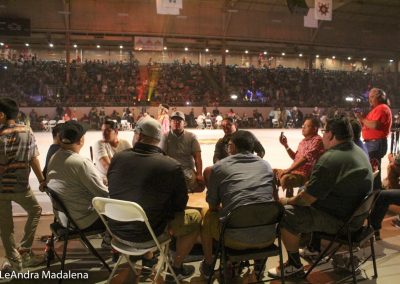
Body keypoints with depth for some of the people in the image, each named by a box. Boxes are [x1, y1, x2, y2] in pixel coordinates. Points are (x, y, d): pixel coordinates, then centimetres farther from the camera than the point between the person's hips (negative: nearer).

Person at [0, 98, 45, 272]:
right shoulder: (27, 131, -4)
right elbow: (33, 159, -3)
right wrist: (42, 180, 5)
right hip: (20, 186, 0)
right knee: (35, 211, 23)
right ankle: (24, 252, 19)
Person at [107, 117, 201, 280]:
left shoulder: (117, 158, -8)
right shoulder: (172, 166, -19)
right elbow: (180, 203, -6)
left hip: (118, 229, 5)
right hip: (147, 235, -5)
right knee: (195, 217, 14)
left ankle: (147, 258, 45)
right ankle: (177, 267, 26)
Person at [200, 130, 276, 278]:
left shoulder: (218, 167, 2)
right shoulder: (266, 165, 12)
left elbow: (212, 206, 9)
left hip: (236, 238, -3)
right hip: (267, 236, 3)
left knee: (208, 216, 27)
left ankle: (208, 266, 41)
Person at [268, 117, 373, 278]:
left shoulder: (329, 159, -24)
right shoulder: (359, 152, 6)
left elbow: (307, 199, -21)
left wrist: (286, 201, -3)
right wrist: (309, 184, 13)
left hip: (339, 220, -10)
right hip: (355, 215, 10)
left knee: (285, 214, -9)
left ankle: (295, 266, 4)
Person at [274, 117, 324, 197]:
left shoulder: (317, 140, -11)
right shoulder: (303, 141, 16)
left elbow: (305, 158, -21)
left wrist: (289, 169, -22)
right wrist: (286, 145, 12)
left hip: (306, 174, -9)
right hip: (295, 171, 9)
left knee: (285, 178, -35)